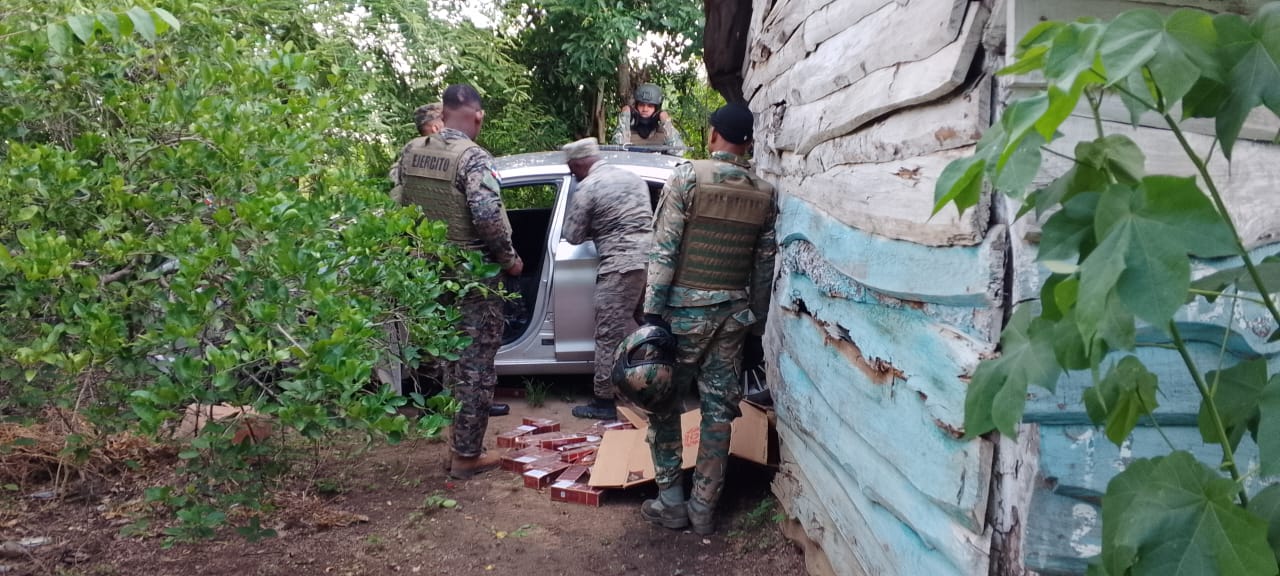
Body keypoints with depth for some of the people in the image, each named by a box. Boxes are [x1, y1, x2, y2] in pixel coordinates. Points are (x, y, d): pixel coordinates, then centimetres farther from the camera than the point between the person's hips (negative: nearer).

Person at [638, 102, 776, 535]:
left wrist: (652, 310, -10)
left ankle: (671, 499, 13)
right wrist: (757, 320, 16)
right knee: (718, 408, 8)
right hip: (734, 312, 4)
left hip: (686, 308, -4)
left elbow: (664, 249, -12)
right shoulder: (765, 194, 5)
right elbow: (765, 264, 7)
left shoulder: (687, 177, -8)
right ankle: (704, 507, 15)